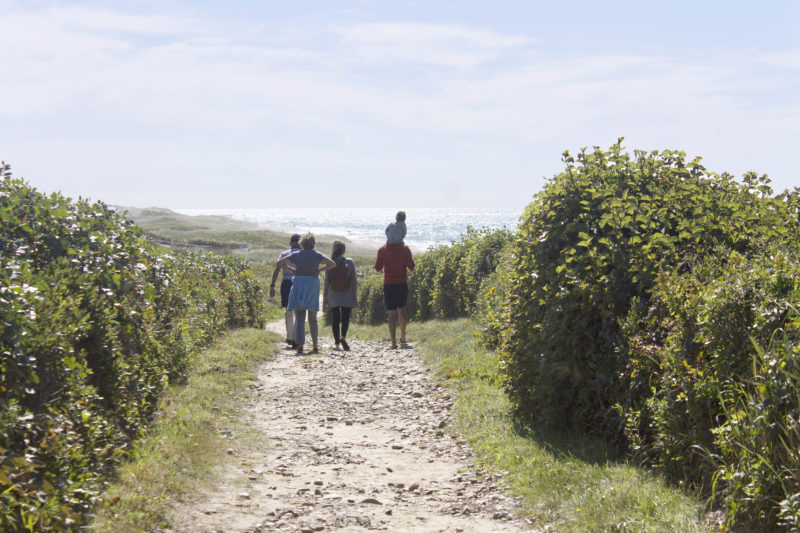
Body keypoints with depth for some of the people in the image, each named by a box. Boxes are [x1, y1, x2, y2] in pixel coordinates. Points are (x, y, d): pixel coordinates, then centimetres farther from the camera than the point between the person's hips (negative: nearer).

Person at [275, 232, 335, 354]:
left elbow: (278, 263, 3)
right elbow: (333, 264, -11)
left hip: (298, 286, 0)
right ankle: (315, 345, 13)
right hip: (313, 285, 0)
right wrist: (320, 270, -4)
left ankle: (299, 345, -12)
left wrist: (292, 269, 8)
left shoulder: (296, 255, 2)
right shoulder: (317, 255, -1)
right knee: (312, 318, 11)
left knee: (299, 317, 0)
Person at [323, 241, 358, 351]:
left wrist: (324, 296, 8)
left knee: (335, 319, 8)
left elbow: (326, 281, 1)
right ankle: (343, 336, -23)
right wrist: (355, 294, 5)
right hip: (346, 295, -1)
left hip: (333, 295, 1)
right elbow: (354, 280, -3)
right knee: (345, 318, 3)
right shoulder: (349, 262, -5)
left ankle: (337, 344, 8)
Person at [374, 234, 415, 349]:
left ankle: (393, 342, -14)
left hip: (388, 285, -1)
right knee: (401, 310, 21)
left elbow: (377, 267, 1)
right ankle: (403, 337, 31)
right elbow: (411, 266, -2)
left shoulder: (382, 250, -5)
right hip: (402, 284, 1)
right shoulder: (405, 248, -5)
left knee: (392, 314, -3)